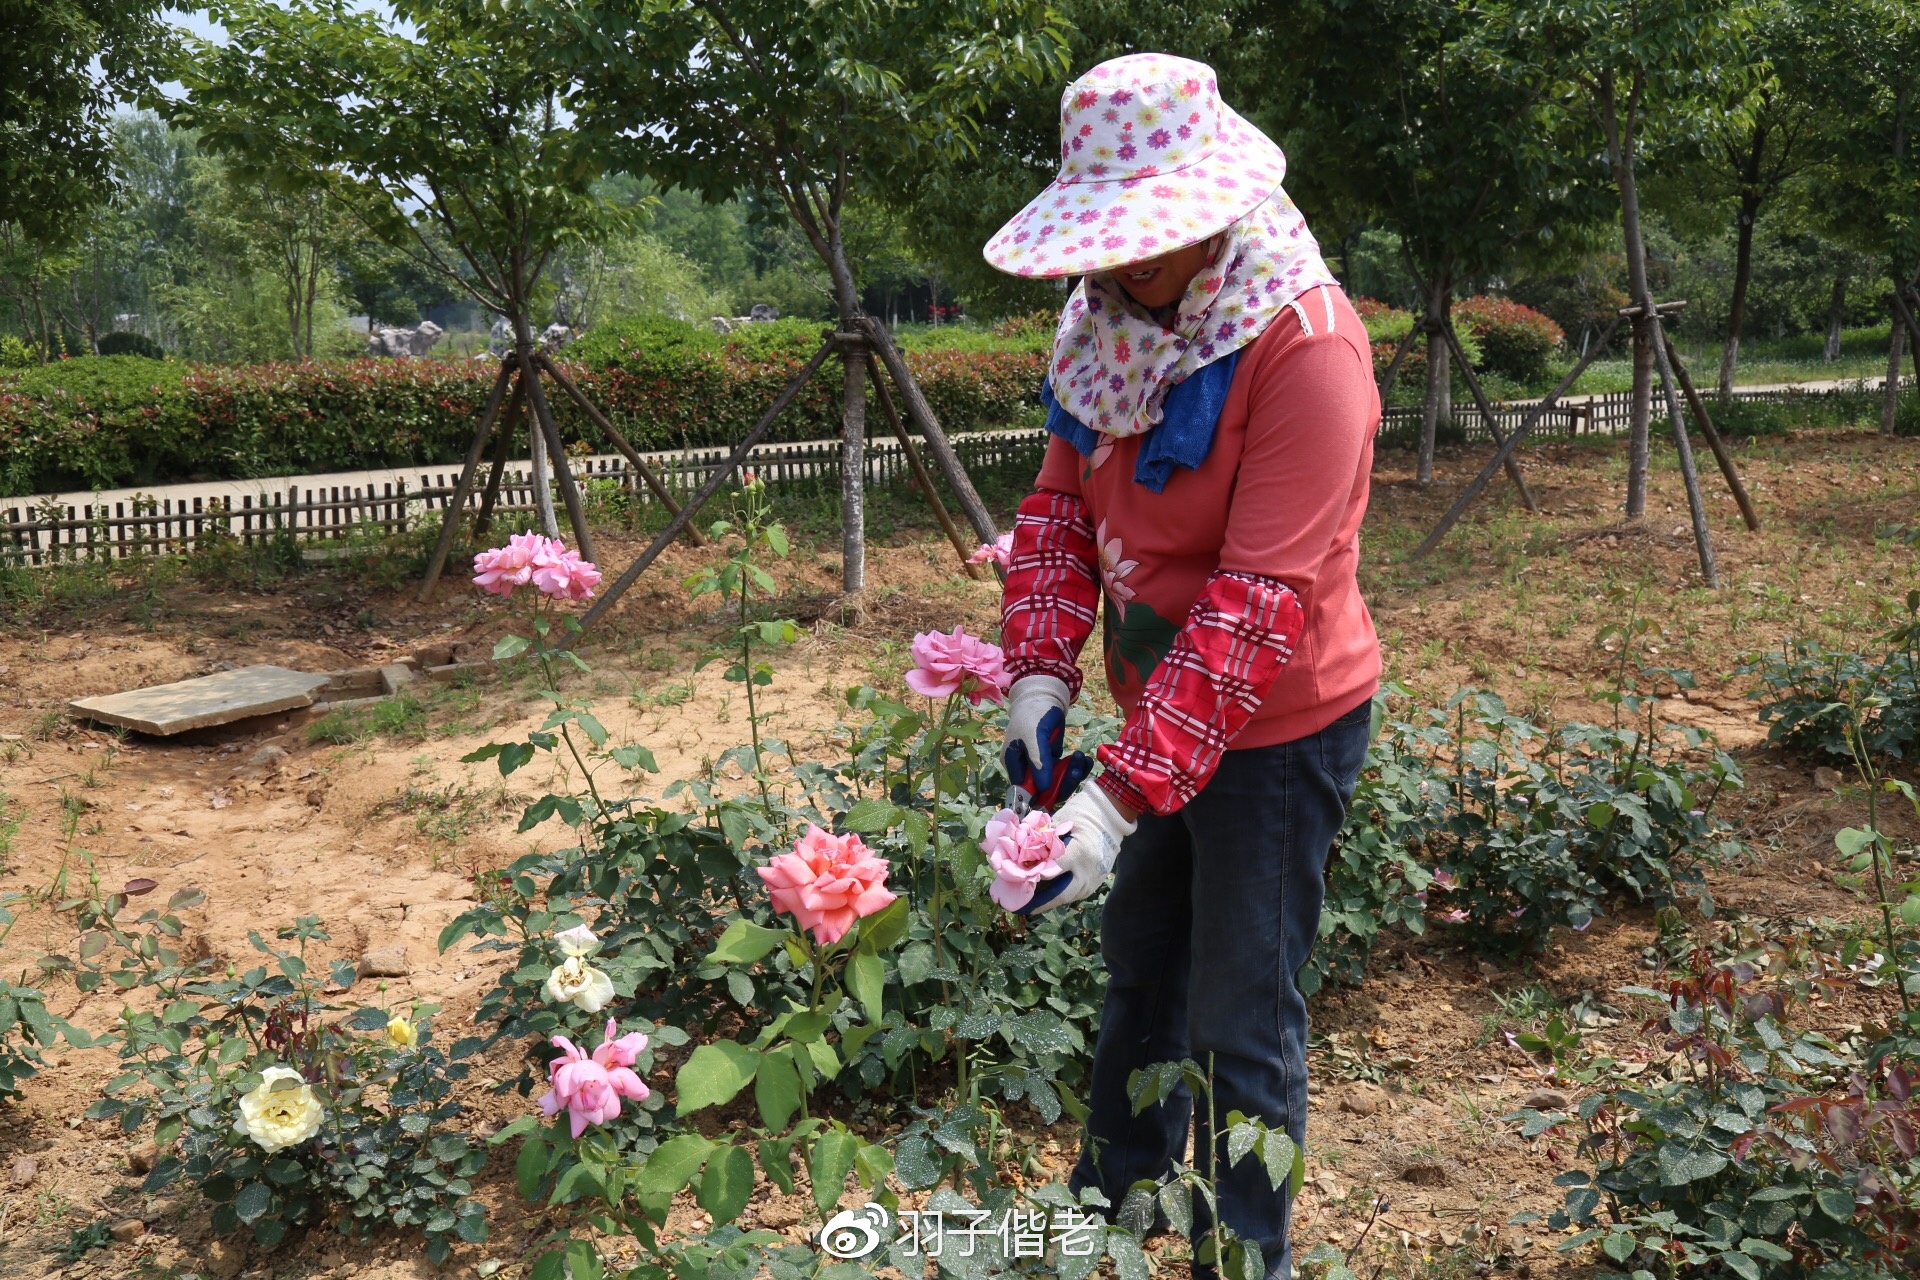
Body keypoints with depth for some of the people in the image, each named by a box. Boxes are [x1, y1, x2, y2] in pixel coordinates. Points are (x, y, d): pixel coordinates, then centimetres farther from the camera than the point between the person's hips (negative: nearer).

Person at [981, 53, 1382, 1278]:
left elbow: (1260, 599, -31)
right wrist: (1040, 672, -13)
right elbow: (1064, 496, 2)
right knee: (1142, 960, 24)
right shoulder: (1122, 320, -3)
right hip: (1161, 704, 8)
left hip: (1278, 726, -8)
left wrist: (1123, 796, -34)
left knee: (1241, 1026, 3)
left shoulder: (1304, 346, -26)